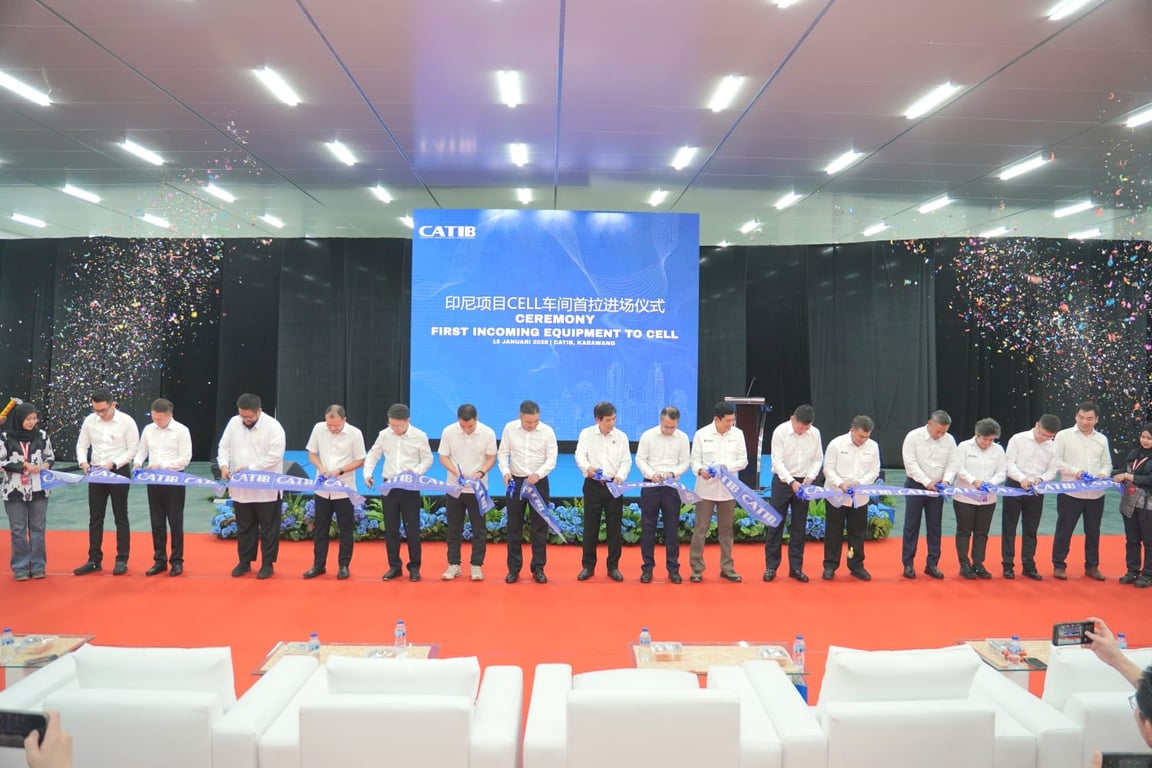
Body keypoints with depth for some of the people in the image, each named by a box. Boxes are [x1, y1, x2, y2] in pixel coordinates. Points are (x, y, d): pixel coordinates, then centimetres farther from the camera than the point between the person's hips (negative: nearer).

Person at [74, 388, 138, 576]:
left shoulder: (127, 421, -12)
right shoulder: (90, 420, -1)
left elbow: (133, 450, -9)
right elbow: (82, 445, 7)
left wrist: (113, 464, -20)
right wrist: (83, 461, -12)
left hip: (119, 472, -4)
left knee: (121, 518, 4)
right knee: (95, 518, 9)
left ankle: (122, 560, 11)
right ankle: (94, 560, 18)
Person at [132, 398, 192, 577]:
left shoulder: (181, 431, -8)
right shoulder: (148, 429, 5)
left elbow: (185, 458, -12)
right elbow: (141, 450, 15)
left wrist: (162, 465, -21)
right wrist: (137, 463, -6)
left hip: (174, 480, -4)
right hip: (154, 480, 4)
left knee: (175, 522, 3)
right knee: (157, 522, 10)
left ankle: (177, 561, 13)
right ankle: (160, 560, 19)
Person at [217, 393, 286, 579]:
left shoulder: (273, 426, -12)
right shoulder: (234, 423, 4)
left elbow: (274, 456, -17)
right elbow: (224, 446, 9)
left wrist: (251, 468, -21)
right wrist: (224, 464, -10)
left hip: (266, 489, -5)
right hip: (240, 487, 5)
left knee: (268, 528, 5)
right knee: (244, 527, 16)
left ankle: (267, 564, 17)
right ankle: (244, 561, 29)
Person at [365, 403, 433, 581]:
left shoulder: (420, 436, -6)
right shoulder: (384, 434, 1)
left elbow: (428, 459, 0)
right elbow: (373, 455, 10)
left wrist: (415, 471, -18)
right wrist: (367, 473, -6)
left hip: (410, 487, -3)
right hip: (389, 486, 3)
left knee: (412, 528, 2)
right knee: (390, 528, 8)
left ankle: (414, 567, 14)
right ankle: (394, 566, 19)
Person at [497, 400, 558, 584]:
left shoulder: (547, 431, -7)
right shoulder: (509, 428, -4)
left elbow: (551, 459, -8)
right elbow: (503, 453, 1)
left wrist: (538, 474, -25)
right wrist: (505, 472, -16)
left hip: (539, 482, -1)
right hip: (516, 481, 1)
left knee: (540, 526, 4)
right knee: (514, 526, 6)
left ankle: (538, 568, 14)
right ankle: (514, 569, 16)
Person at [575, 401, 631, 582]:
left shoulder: (621, 436, 5)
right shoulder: (586, 434, 0)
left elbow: (626, 461, 0)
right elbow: (580, 456, -11)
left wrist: (620, 476, -21)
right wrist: (588, 468, -33)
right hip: (593, 485, -1)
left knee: (615, 528, 5)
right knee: (590, 527, 4)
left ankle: (613, 567, 16)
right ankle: (588, 566, 15)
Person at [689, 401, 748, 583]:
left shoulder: (738, 434, -2)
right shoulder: (702, 434, -6)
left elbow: (743, 460, 1)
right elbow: (695, 460, -3)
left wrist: (727, 466, -17)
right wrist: (700, 470, -24)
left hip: (728, 489, 2)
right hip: (706, 489, -2)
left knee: (726, 529, 13)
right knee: (701, 529, 1)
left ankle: (727, 568, 24)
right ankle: (697, 569, 10)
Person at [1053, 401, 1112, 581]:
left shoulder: (1102, 439, 10)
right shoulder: (1063, 435, -3)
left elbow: (1107, 464, 13)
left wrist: (1103, 474, -8)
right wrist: (1075, 472, -19)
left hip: (1096, 495, 4)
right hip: (1070, 493, -4)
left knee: (1093, 532, 12)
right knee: (1064, 530, 3)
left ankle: (1092, 566, 25)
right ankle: (1059, 565, 13)